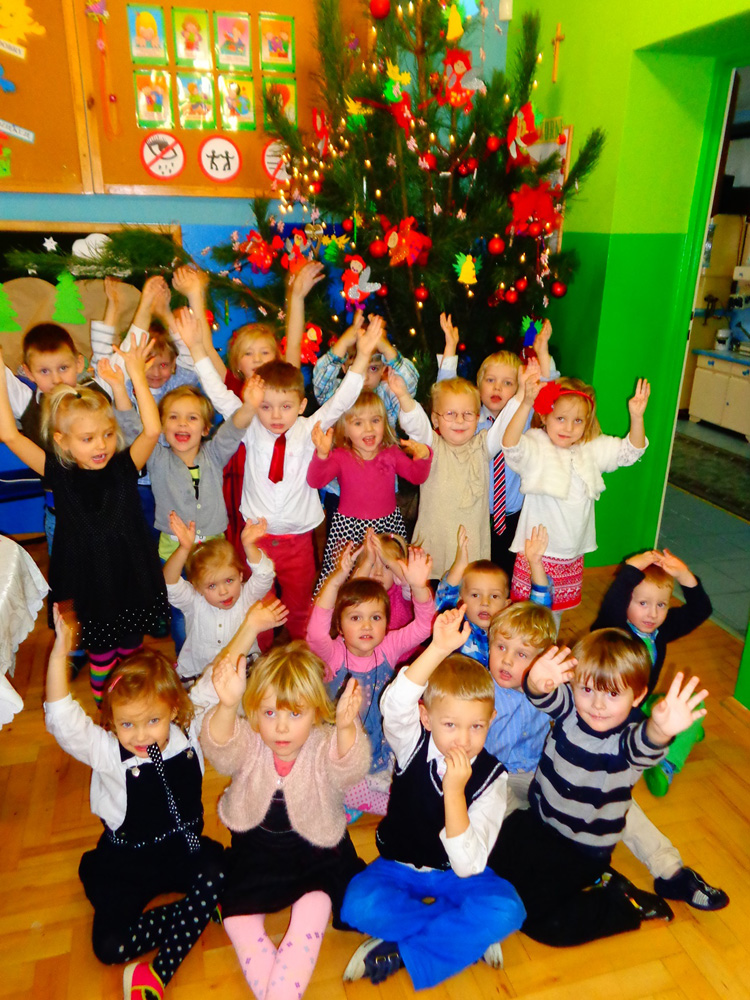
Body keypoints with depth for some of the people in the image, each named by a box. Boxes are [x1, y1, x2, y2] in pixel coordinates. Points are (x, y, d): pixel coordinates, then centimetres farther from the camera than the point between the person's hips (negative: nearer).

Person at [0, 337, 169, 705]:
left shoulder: (124, 467, -11)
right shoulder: (59, 475, -10)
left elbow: (152, 430, -25)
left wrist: (137, 375, -25)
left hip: (132, 581, 1)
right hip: (88, 588, 0)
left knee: (130, 649, 21)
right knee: (100, 653, 18)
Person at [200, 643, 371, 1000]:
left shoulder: (325, 746, -22)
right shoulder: (247, 744, -17)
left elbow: (348, 768, -43)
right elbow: (219, 747, -38)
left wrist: (346, 728, -66)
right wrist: (227, 706, -60)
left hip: (314, 849, -2)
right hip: (255, 847, 2)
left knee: (313, 910, -19)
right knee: (237, 913, -10)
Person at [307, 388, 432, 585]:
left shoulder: (392, 453, 3)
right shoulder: (340, 457, -7)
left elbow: (416, 476, 4)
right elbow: (315, 481, -20)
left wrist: (423, 457, -18)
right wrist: (322, 455, -40)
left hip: (388, 524, 3)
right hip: (348, 526, -2)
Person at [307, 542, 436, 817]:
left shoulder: (388, 648, -7)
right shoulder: (334, 654, -16)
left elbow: (423, 626, -21)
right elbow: (316, 633, -38)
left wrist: (419, 586, -41)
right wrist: (336, 579, -52)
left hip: (383, 756, 4)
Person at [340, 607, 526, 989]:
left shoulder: (492, 777, -16)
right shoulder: (413, 745, -15)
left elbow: (468, 865, -22)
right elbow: (395, 703, -40)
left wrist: (455, 790, -33)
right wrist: (439, 649, -51)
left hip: (457, 873, 0)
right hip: (398, 867, 1)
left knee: (506, 910, -28)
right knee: (358, 904, -29)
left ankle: (395, 951, -17)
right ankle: (468, 935, -13)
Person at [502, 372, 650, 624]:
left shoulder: (592, 448, 5)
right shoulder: (535, 447, -14)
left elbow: (630, 451, 6)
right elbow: (511, 447, -34)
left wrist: (637, 418, -13)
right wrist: (526, 404, -48)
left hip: (573, 554, 5)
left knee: (555, 613, 20)